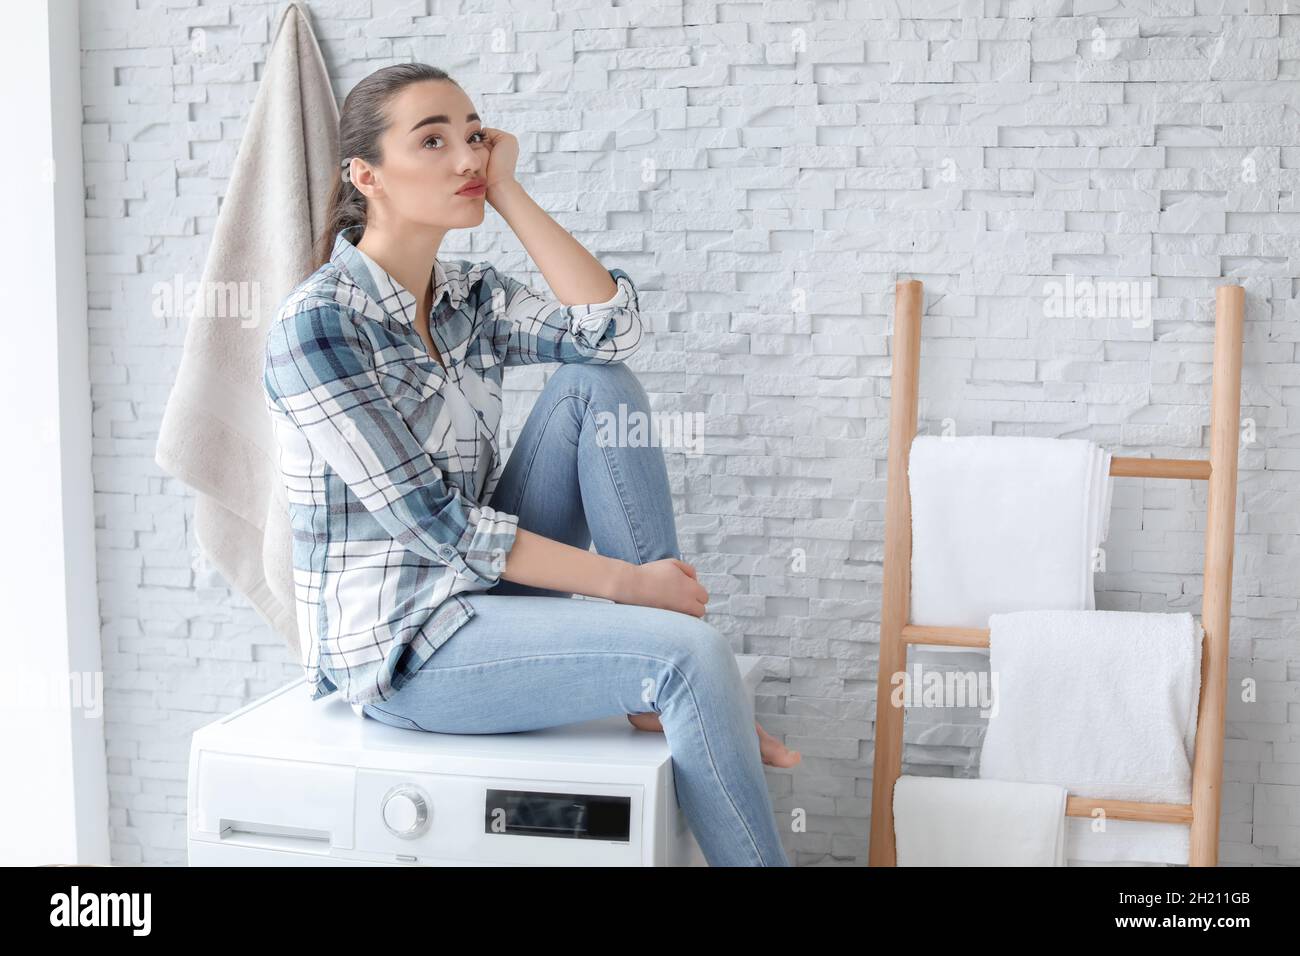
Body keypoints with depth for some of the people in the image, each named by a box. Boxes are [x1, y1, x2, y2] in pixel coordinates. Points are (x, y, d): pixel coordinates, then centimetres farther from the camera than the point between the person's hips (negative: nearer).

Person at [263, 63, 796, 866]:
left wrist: (507, 191, -8)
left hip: (487, 590, 8)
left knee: (595, 385, -8)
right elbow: (432, 520, -20)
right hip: (396, 642, -8)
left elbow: (613, 329, -10)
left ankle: (666, 693, -10)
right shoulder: (317, 323, -16)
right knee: (692, 652, -25)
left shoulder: (473, 296, 7)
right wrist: (625, 582, -19)